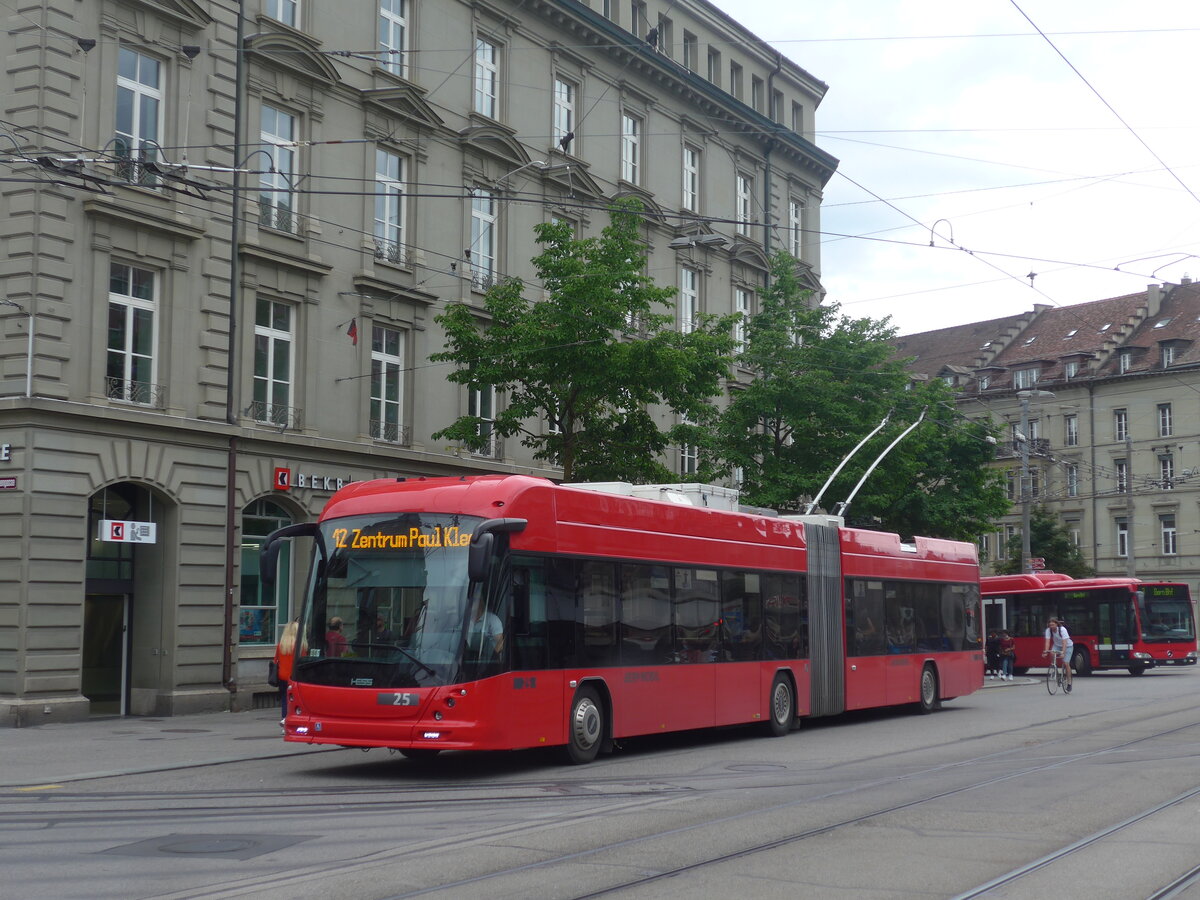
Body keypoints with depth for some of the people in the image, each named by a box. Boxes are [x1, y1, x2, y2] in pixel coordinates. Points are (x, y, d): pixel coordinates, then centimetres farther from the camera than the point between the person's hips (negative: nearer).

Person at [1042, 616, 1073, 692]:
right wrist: (1046, 651, -40)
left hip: (1067, 646, -3)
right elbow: (1047, 641, -26)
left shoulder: (1062, 629, -31)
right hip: (1057, 645, 4)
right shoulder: (1048, 630, -19)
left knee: (1066, 663, -15)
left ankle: (1069, 682, -4)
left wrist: (1063, 652, -50)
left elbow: (1064, 642, -38)